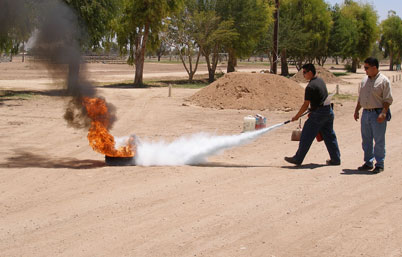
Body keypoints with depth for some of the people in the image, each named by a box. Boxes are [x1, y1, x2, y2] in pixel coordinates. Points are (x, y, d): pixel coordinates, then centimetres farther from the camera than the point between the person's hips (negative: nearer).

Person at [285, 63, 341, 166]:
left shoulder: (310, 87, -16)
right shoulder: (321, 81, 10)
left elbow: (305, 105, -14)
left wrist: (297, 116, -3)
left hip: (318, 114, -9)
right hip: (328, 111, 9)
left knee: (306, 137, 0)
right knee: (330, 136, 13)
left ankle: (298, 159, 7)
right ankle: (336, 159, 16)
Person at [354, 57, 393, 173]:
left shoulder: (383, 81, -8)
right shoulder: (365, 80, 12)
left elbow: (388, 99, -11)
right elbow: (360, 97, 20)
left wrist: (383, 113, -19)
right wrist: (356, 110, 14)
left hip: (378, 114, -7)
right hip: (365, 113, 7)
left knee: (379, 141, -2)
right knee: (366, 140, 11)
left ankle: (379, 164, 6)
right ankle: (368, 163, 21)